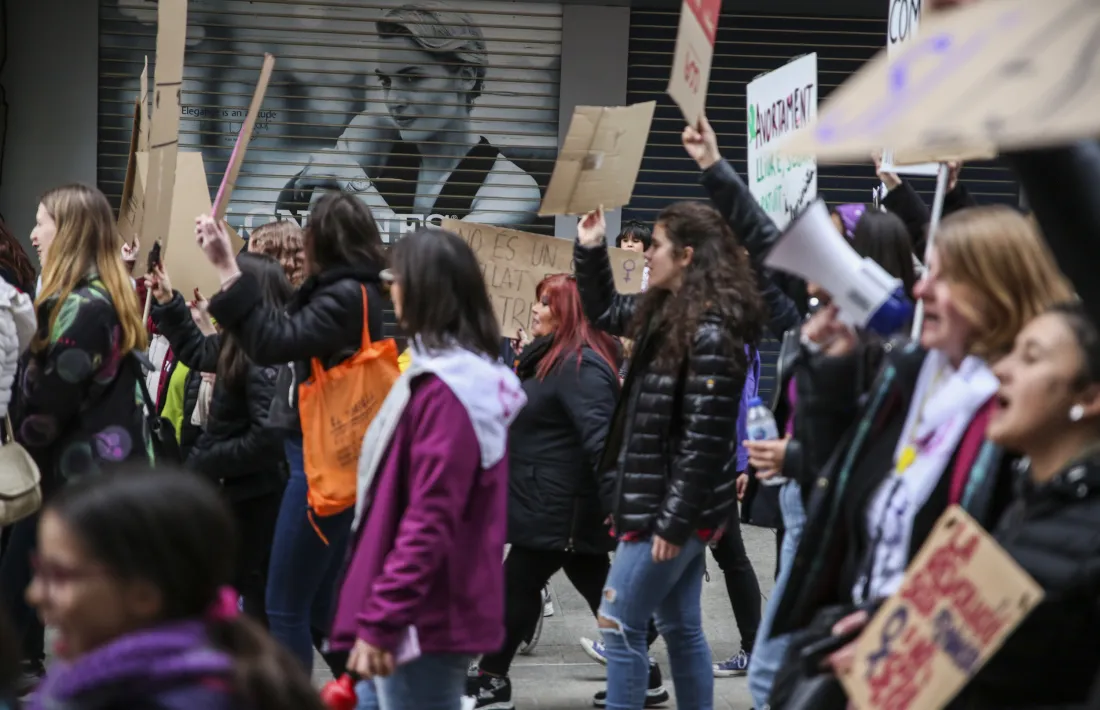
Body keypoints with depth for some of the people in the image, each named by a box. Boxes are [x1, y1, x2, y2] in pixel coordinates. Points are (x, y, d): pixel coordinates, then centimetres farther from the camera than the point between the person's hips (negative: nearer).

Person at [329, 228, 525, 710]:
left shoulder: (444, 390, -17)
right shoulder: (472, 377, 14)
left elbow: (429, 520, -23)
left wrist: (378, 621, -22)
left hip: (424, 620, -10)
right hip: (438, 612, 10)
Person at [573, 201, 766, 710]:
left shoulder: (711, 332, -19)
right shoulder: (665, 312, 8)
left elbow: (705, 438, -22)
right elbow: (604, 312, 28)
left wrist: (674, 520, -22)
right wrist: (590, 251, 13)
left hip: (678, 505, -9)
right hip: (660, 500, 9)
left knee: (619, 624, -4)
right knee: (680, 627, 14)